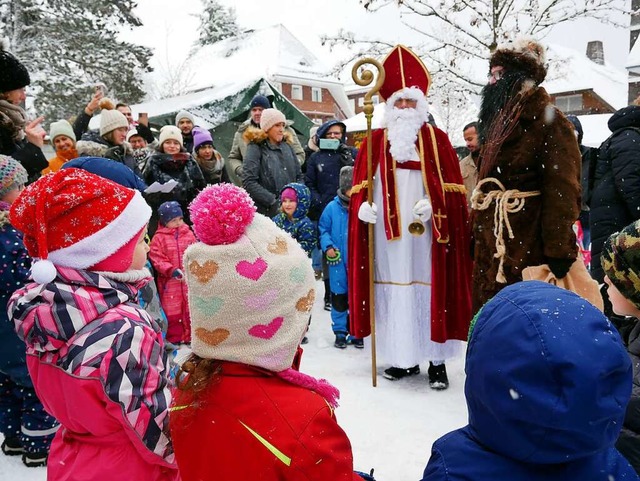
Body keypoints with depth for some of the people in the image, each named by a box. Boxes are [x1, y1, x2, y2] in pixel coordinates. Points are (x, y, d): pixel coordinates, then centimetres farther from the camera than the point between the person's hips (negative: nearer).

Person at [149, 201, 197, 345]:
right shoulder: (159, 238, -6)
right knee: (172, 311, 5)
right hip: (170, 281, -3)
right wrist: (172, 271, -22)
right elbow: (156, 258, -11)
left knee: (191, 309, 11)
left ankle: (190, 336, 24)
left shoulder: (189, 234, 3)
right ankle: (174, 338, 17)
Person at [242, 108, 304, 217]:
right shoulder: (255, 148, -2)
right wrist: (274, 202, -15)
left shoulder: (287, 146, 15)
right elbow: (249, 183, -11)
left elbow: (299, 176, 19)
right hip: (266, 212, -4)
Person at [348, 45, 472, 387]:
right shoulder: (376, 142, 11)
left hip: (425, 228, -2)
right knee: (394, 289, 5)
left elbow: (451, 186, 2)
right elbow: (360, 185, 9)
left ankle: (436, 360, 10)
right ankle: (403, 358, 17)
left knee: (429, 288, -1)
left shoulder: (436, 139, 6)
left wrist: (434, 206, -14)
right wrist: (363, 206, -9)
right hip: (387, 229, 2)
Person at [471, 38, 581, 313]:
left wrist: (558, 254, -21)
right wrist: (476, 236, 14)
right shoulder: (498, 123, 17)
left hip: (527, 248, -8)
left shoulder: (550, 123, -9)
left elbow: (562, 193, -16)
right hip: (491, 246, 8)